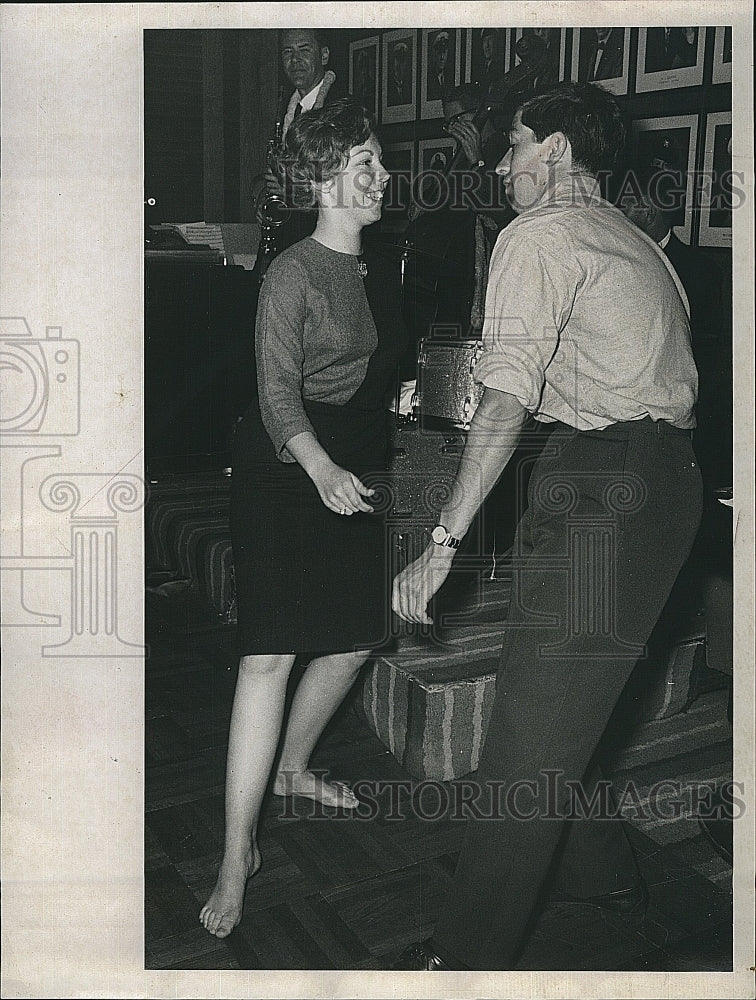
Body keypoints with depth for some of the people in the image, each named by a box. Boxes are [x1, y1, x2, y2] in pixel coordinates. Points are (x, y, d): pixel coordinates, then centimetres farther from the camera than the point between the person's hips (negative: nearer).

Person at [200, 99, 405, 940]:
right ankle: (237, 854, -6)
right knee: (271, 653, -13)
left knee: (355, 638, 12)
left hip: (348, 474, 8)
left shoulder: (370, 273, 12)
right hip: (283, 472, -8)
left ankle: (290, 768, 37)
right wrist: (322, 468, -37)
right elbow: (279, 391, -22)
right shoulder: (292, 274, -12)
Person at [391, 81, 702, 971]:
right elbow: (673, 377, 18)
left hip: (600, 488, -9)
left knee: (528, 742, -3)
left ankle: (469, 954, 7)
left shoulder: (540, 236, -4)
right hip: (667, 477, 9)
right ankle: (599, 870, 40)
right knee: (566, 702, 22)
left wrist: (443, 543, -16)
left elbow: (507, 399, -15)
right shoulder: (636, 243, 23)